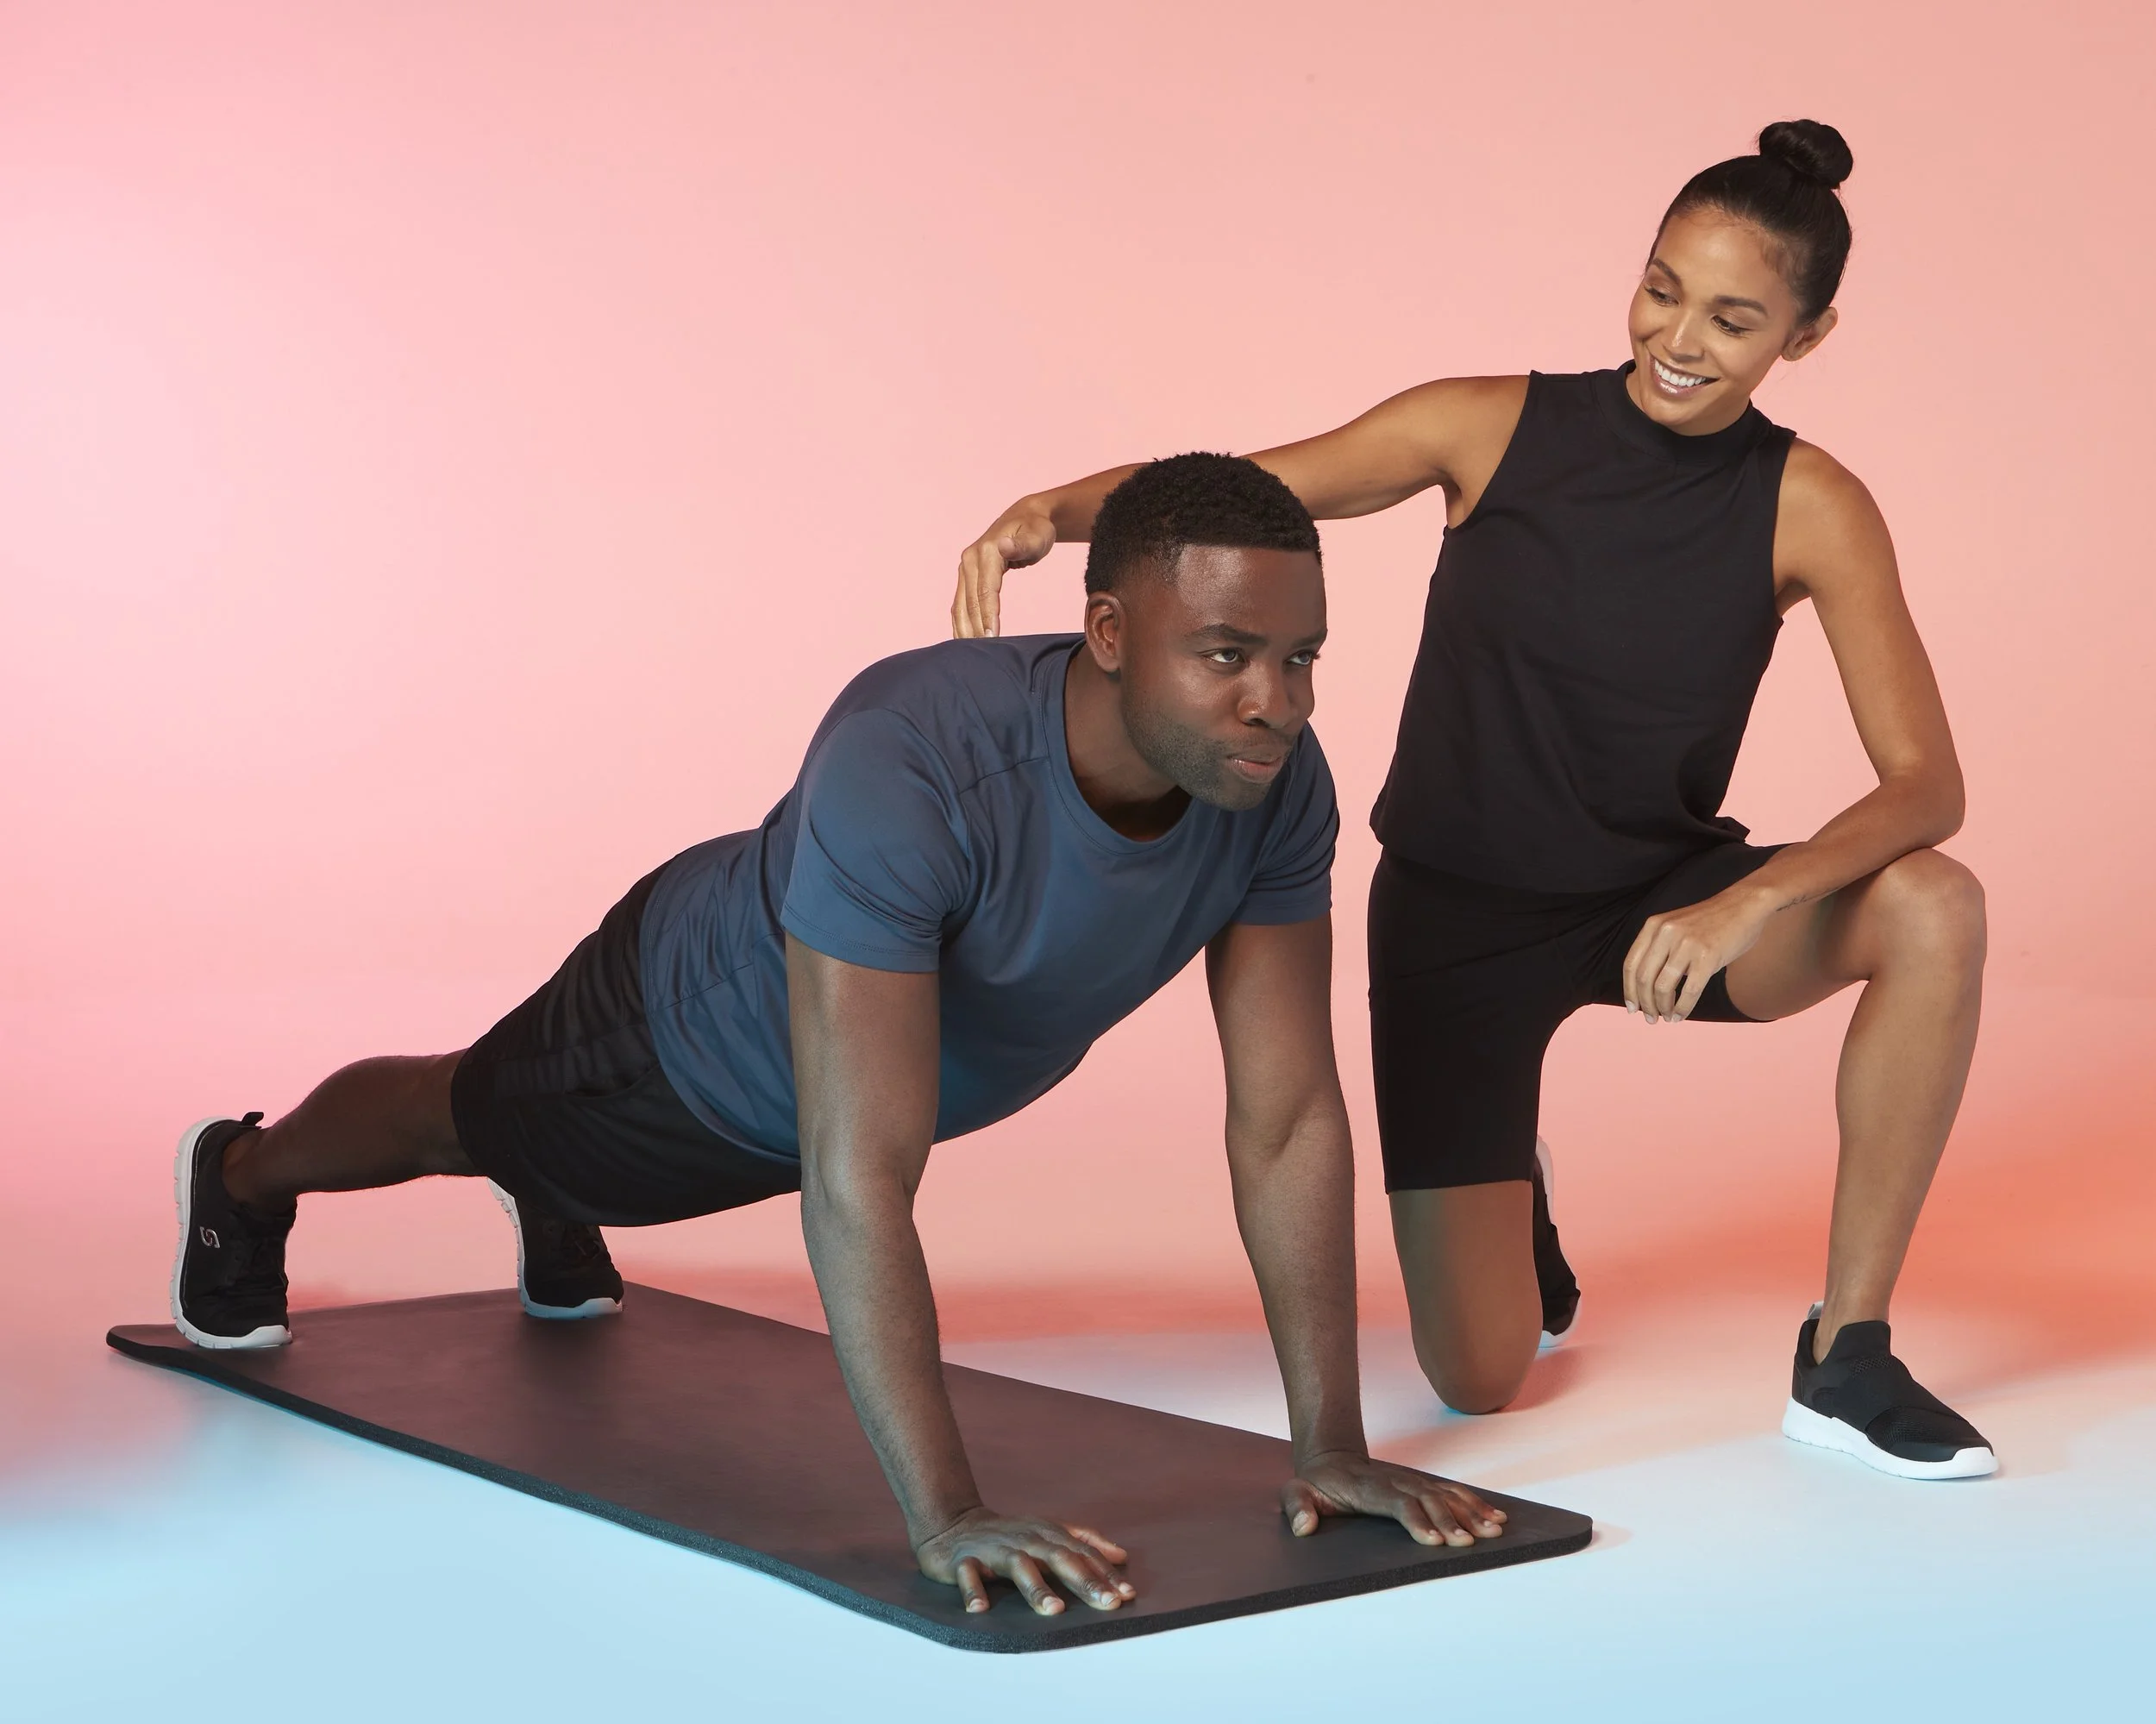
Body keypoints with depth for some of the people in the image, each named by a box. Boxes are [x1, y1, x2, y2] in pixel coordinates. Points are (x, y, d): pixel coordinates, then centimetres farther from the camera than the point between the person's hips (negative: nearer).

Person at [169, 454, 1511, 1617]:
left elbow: (1291, 1118, -25)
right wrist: (947, 1517, -54)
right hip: (698, 1030, -4)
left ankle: (555, 1222, 75)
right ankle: (243, 1176, 62)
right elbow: (858, 1176, -51)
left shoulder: (1278, 785, -31)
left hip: (924, 1052, 5)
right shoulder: (909, 766, -50)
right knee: (474, 1114, 28)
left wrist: (1334, 1448, -28)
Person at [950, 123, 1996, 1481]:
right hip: (1458, 911, -1)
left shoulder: (1810, 508, -13)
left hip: (1659, 897, 1)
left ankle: (1846, 1360, -16)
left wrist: (1752, 901, -38)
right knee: (1479, 1380, -5)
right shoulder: (1496, 429, -13)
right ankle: (1510, 1186, 33)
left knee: (1935, 910, -30)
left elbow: (1926, 783, -20)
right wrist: (1053, 510, -35)